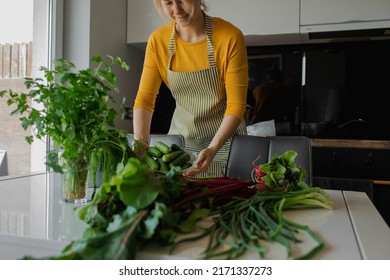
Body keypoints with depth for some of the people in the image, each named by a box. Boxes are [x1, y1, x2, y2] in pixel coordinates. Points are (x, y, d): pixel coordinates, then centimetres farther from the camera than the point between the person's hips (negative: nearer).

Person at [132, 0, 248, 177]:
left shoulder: (230, 37, -18)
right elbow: (144, 98, -9)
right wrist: (140, 141, -24)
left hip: (224, 137, -2)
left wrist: (213, 148, -29)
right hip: (180, 136, 3)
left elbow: (236, 104, -18)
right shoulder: (157, 40, -7)